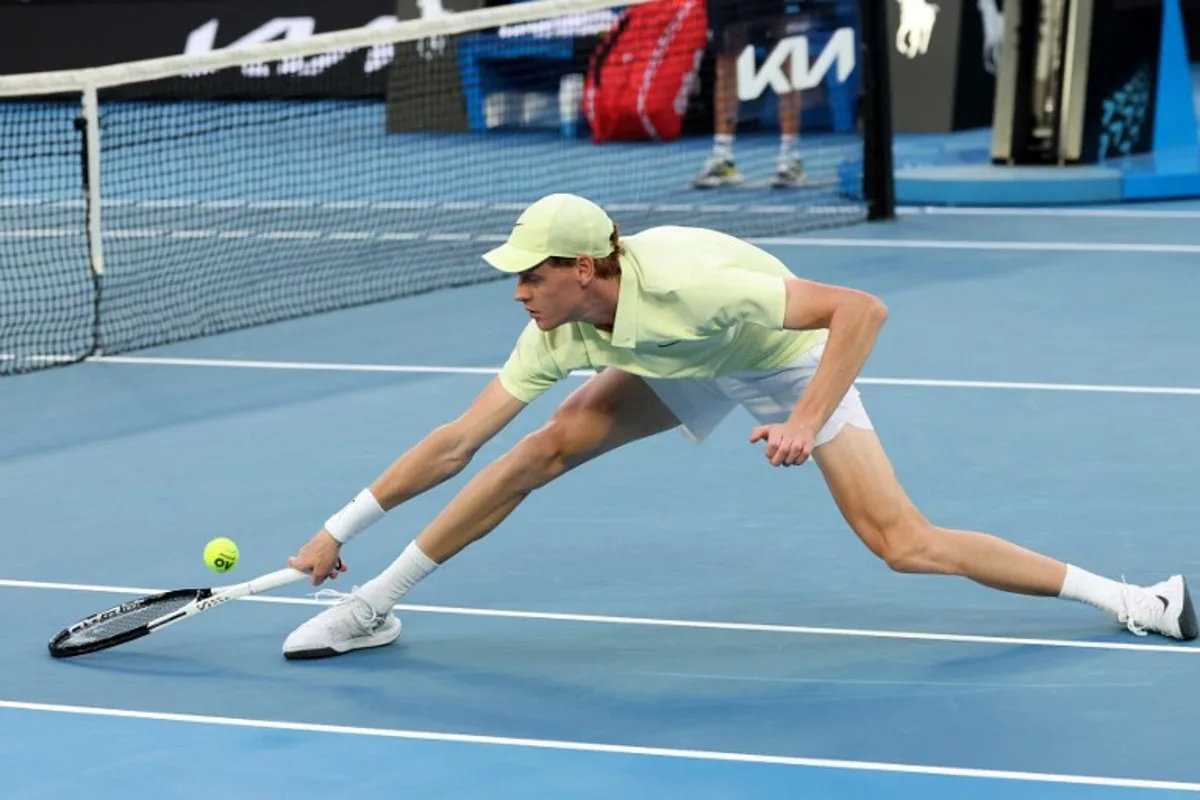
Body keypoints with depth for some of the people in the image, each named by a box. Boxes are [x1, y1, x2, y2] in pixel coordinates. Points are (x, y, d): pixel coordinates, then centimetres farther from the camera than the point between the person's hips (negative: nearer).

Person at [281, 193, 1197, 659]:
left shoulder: (685, 283, -40)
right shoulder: (558, 336, -21)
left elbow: (862, 310, -39)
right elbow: (455, 443, -14)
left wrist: (808, 422, -45)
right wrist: (339, 530, -15)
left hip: (791, 360, -6)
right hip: (685, 368, 6)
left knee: (905, 545, -17)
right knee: (547, 446, -11)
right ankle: (374, 604, 0)